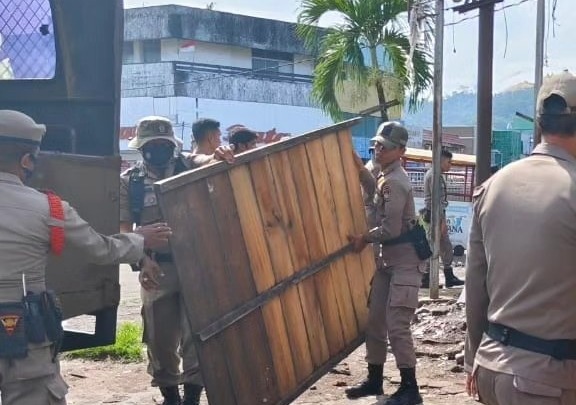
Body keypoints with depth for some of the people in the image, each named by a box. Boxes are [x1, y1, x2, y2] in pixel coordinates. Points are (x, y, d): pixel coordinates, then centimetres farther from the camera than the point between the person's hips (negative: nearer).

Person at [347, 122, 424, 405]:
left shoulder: (394, 182, -20)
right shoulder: (384, 177, 11)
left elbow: (391, 229, -23)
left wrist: (365, 239, -8)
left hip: (404, 262, -10)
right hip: (388, 260, 10)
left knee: (396, 325, -9)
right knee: (375, 322, 14)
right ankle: (374, 379, 26)